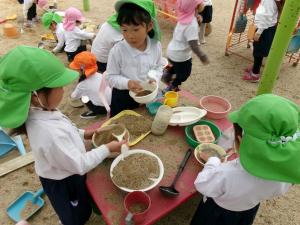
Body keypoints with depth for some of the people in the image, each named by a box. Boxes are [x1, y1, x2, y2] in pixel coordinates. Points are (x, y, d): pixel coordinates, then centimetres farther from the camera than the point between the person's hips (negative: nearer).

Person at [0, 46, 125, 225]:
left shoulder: (38, 112, -14)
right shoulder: (50, 133, -42)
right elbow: (80, 165, -30)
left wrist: (83, 134, -1)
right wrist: (107, 149, -21)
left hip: (65, 177, 8)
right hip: (65, 184, -8)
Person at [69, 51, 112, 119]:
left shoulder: (82, 84, -10)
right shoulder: (99, 75, -1)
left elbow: (73, 96, 8)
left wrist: (72, 95, 36)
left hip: (103, 108, -5)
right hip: (113, 101, 6)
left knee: (82, 95, 7)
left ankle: (94, 112, 11)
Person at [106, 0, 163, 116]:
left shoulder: (156, 46, -12)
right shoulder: (117, 50, -22)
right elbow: (111, 77, -14)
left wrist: (155, 79, -18)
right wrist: (127, 83, -32)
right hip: (123, 98, -3)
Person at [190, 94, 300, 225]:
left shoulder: (226, 175, -46)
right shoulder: (286, 175, -30)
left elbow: (201, 186, -24)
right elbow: (272, 193, -6)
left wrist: (212, 161, -10)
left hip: (216, 214, -4)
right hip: (248, 214, 4)